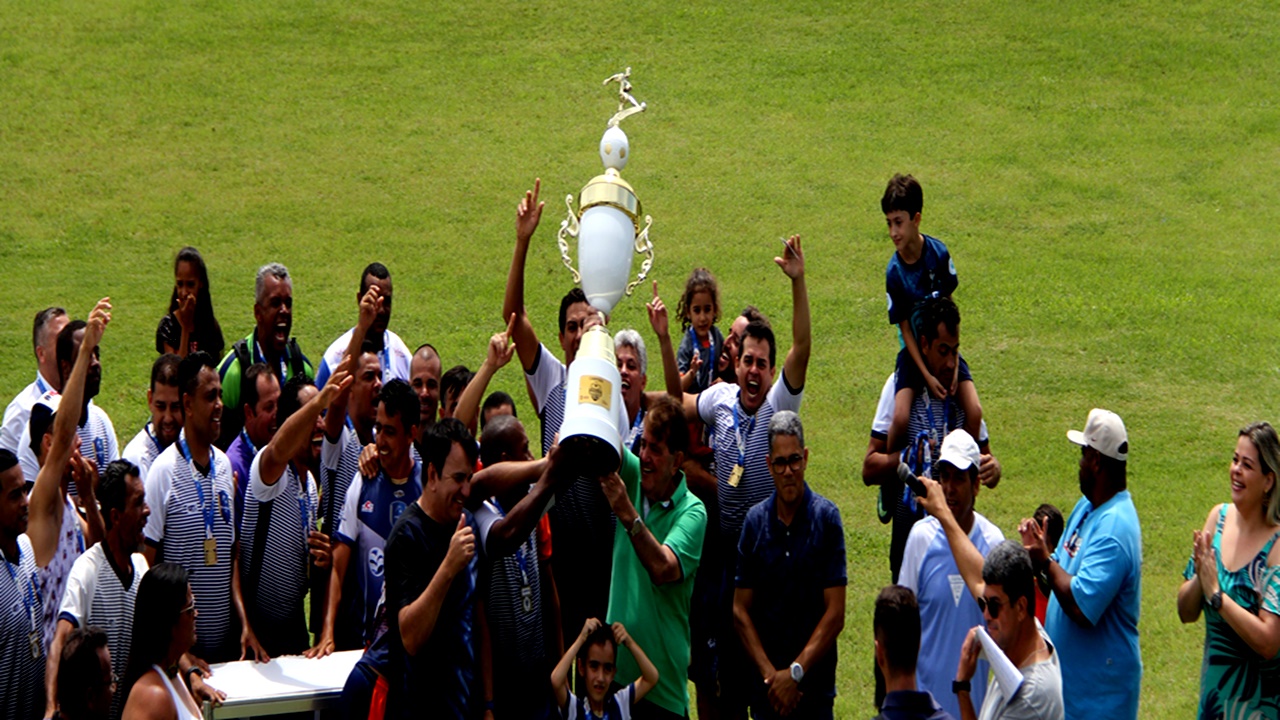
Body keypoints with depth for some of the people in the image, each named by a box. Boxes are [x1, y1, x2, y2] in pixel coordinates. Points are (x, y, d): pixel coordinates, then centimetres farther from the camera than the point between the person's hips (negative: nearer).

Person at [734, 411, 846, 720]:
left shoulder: (826, 518, -3)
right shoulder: (755, 521, 4)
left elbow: (835, 614, -5)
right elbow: (741, 610, 5)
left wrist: (796, 672, -10)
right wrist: (769, 673, -6)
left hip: (814, 686, -2)